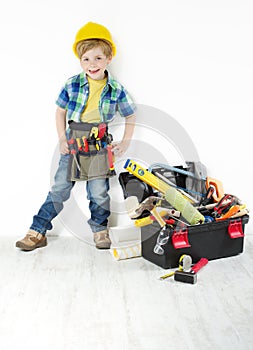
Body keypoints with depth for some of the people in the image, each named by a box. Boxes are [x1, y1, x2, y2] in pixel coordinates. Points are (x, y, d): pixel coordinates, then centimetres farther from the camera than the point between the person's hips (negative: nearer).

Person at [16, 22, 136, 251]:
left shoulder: (116, 89, -4)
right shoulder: (72, 84, -2)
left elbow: (130, 116, 8)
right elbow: (60, 112, 9)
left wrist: (125, 144, 2)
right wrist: (62, 139, 1)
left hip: (100, 146, -1)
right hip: (73, 143, 1)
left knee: (99, 192, 4)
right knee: (59, 189, 6)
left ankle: (100, 229, 26)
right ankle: (38, 231, 13)